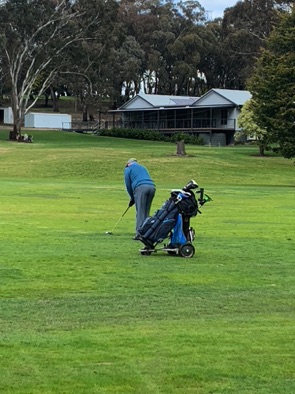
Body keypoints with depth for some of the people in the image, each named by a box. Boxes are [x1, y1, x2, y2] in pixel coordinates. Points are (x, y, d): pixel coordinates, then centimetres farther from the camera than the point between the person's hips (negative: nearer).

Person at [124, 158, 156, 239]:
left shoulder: (128, 169, 17)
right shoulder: (143, 167, 35)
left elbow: (128, 184, 12)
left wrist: (132, 197, 23)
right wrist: (133, 197, 30)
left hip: (140, 187, -5)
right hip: (152, 187, 5)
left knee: (140, 212, -6)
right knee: (146, 212, 11)